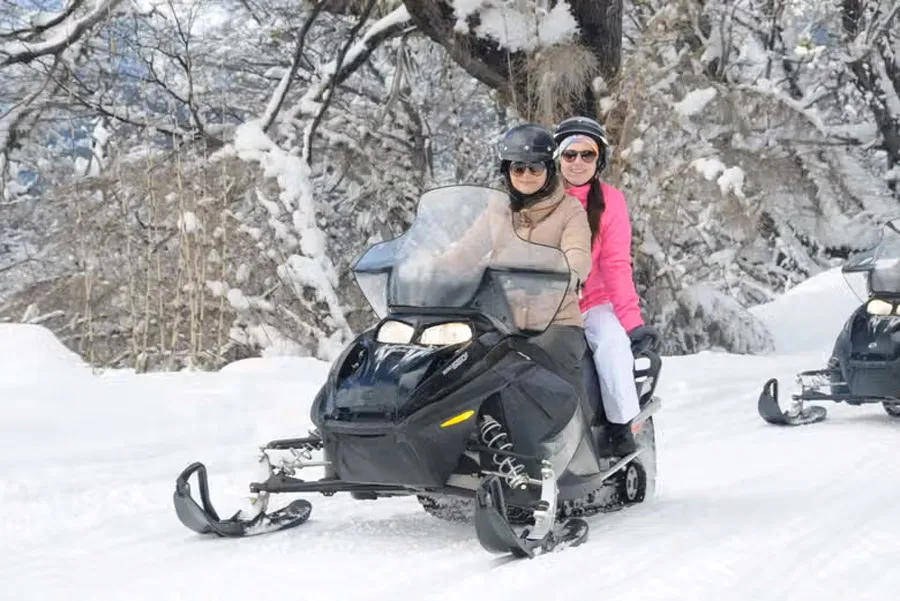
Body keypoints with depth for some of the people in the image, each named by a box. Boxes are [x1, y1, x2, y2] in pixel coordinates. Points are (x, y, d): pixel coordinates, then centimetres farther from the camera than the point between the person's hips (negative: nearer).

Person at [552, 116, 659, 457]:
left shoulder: (610, 200, 1)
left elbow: (616, 265, -3)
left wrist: (632, 320, -14)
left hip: (593, 302, -1)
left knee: (612, 340, -30)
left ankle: (621, 427, -19)